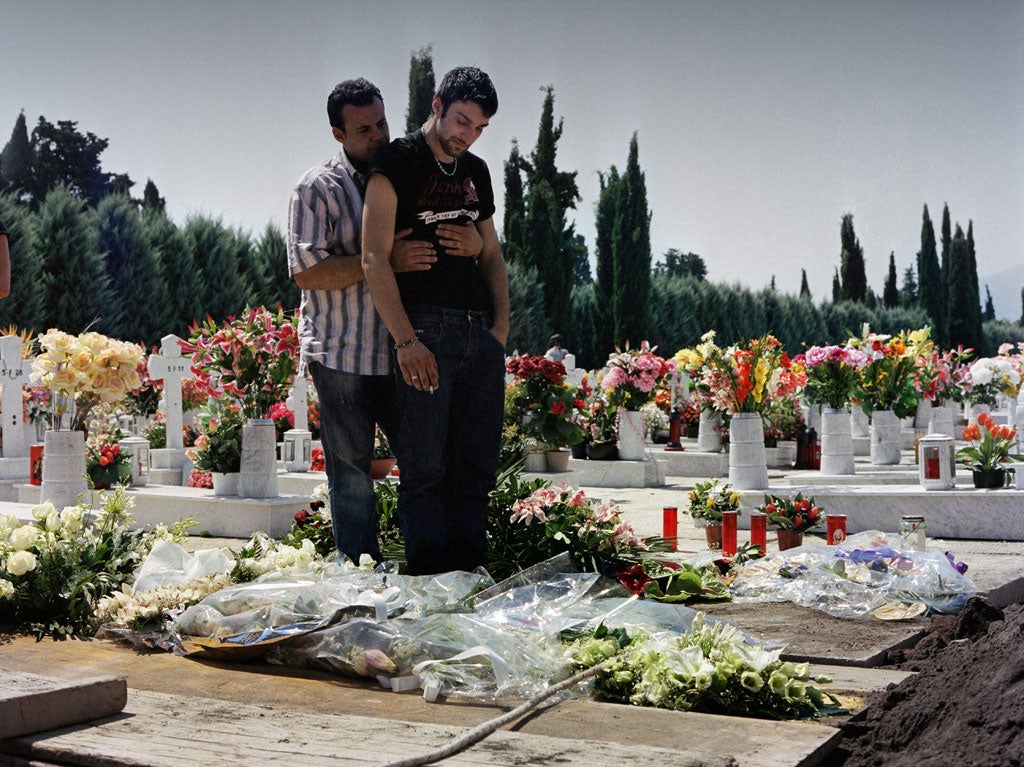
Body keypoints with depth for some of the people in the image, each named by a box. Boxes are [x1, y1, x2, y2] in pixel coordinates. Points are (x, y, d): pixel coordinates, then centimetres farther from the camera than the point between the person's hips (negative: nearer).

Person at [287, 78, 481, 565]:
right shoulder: (318, 188, -1)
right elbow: (306, 272, -12)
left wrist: (473, 244, -12)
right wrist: (384, 261, -22)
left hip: (403, 353, 4)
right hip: (341, 355, -4)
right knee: (351, 472, 3)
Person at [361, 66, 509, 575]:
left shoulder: (476, 172, 19)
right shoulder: (396, 162, -1)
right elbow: (374, 257, -9)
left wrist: (501, 326, 8)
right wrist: (405, 341, -17)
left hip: (480, 334, 6)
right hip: (426, 331, -6)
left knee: (476, 467, 7)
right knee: (425, 470, -5)